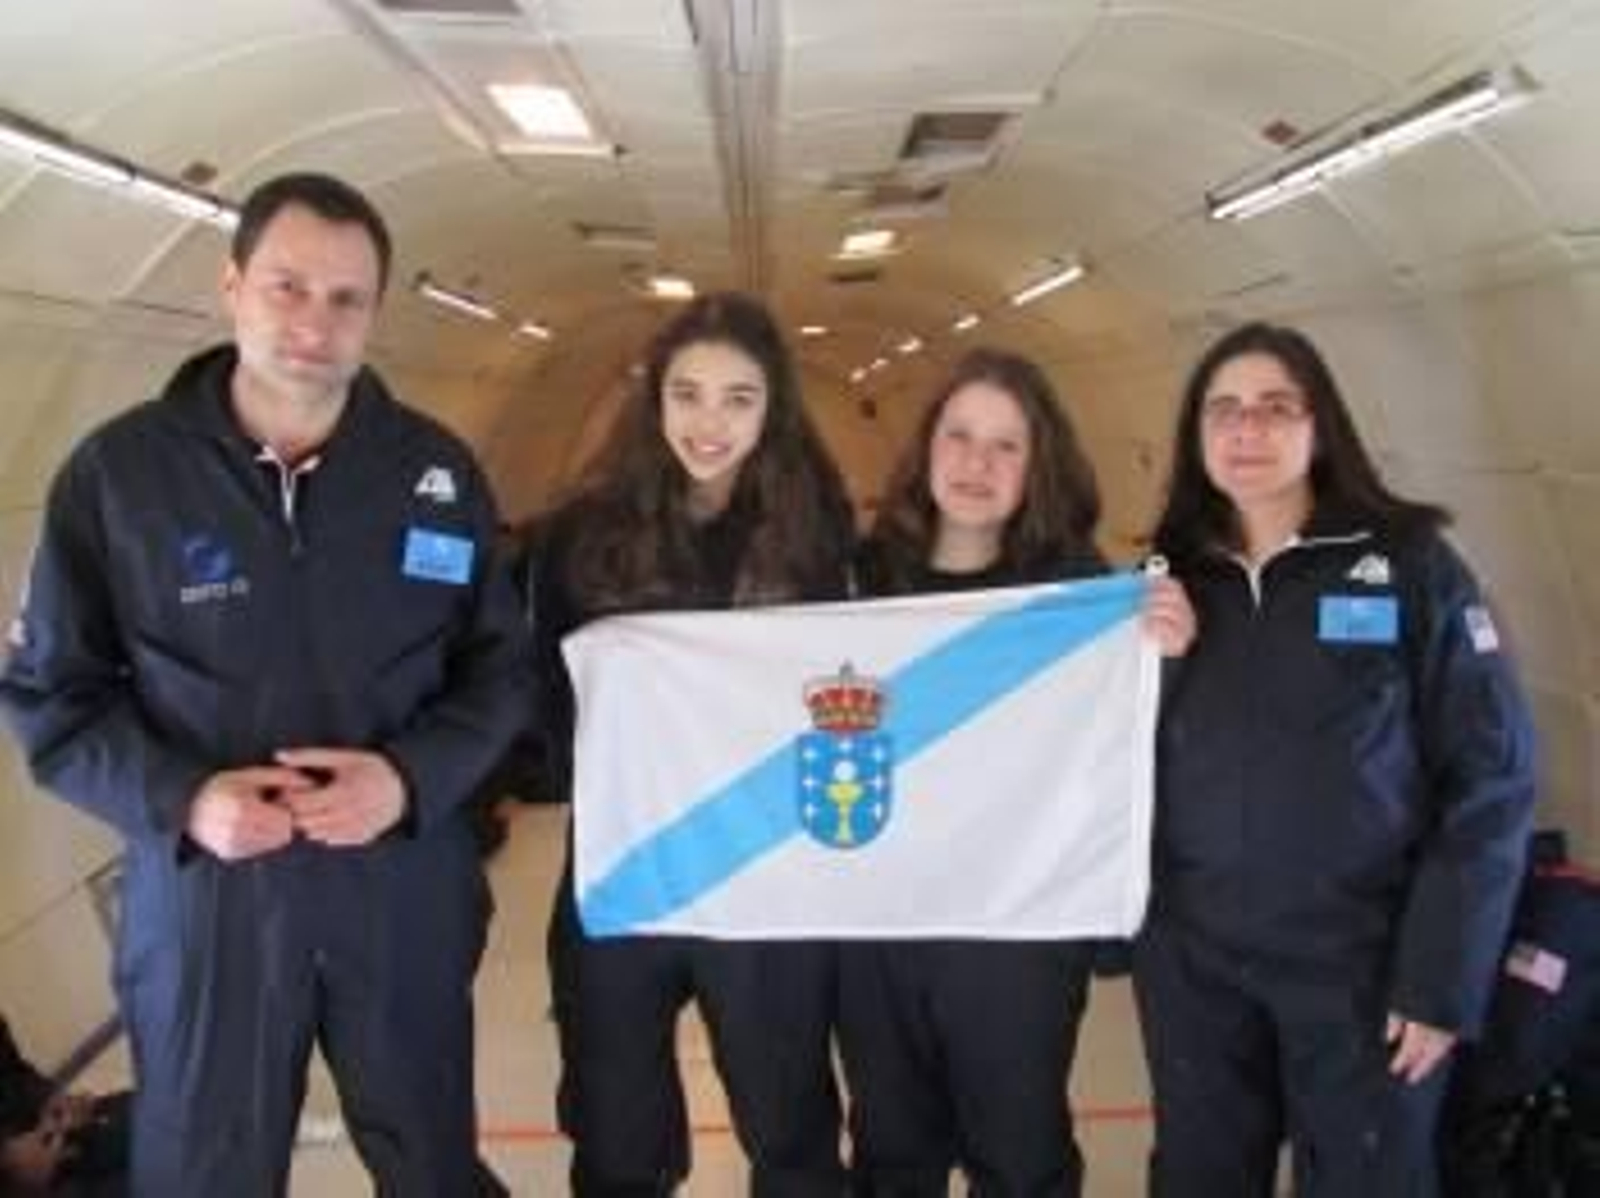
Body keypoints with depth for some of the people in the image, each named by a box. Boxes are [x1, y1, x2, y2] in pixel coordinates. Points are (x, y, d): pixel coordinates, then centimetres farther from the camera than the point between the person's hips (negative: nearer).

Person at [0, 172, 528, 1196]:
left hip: (405, 894, 2)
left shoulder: (439, 471, 0)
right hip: (202, 901, -1)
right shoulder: (117, 470, -5)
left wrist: (411, 776, -14)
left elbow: (501, 666, 4)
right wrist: (180, 800, -16)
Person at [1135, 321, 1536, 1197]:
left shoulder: (1409, 565, -5)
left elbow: (1491, 775, -9)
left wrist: (1444, 976, -12)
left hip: (1364, 967, -3)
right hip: (1191, 967, 3)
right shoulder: (1168, 581, 5)